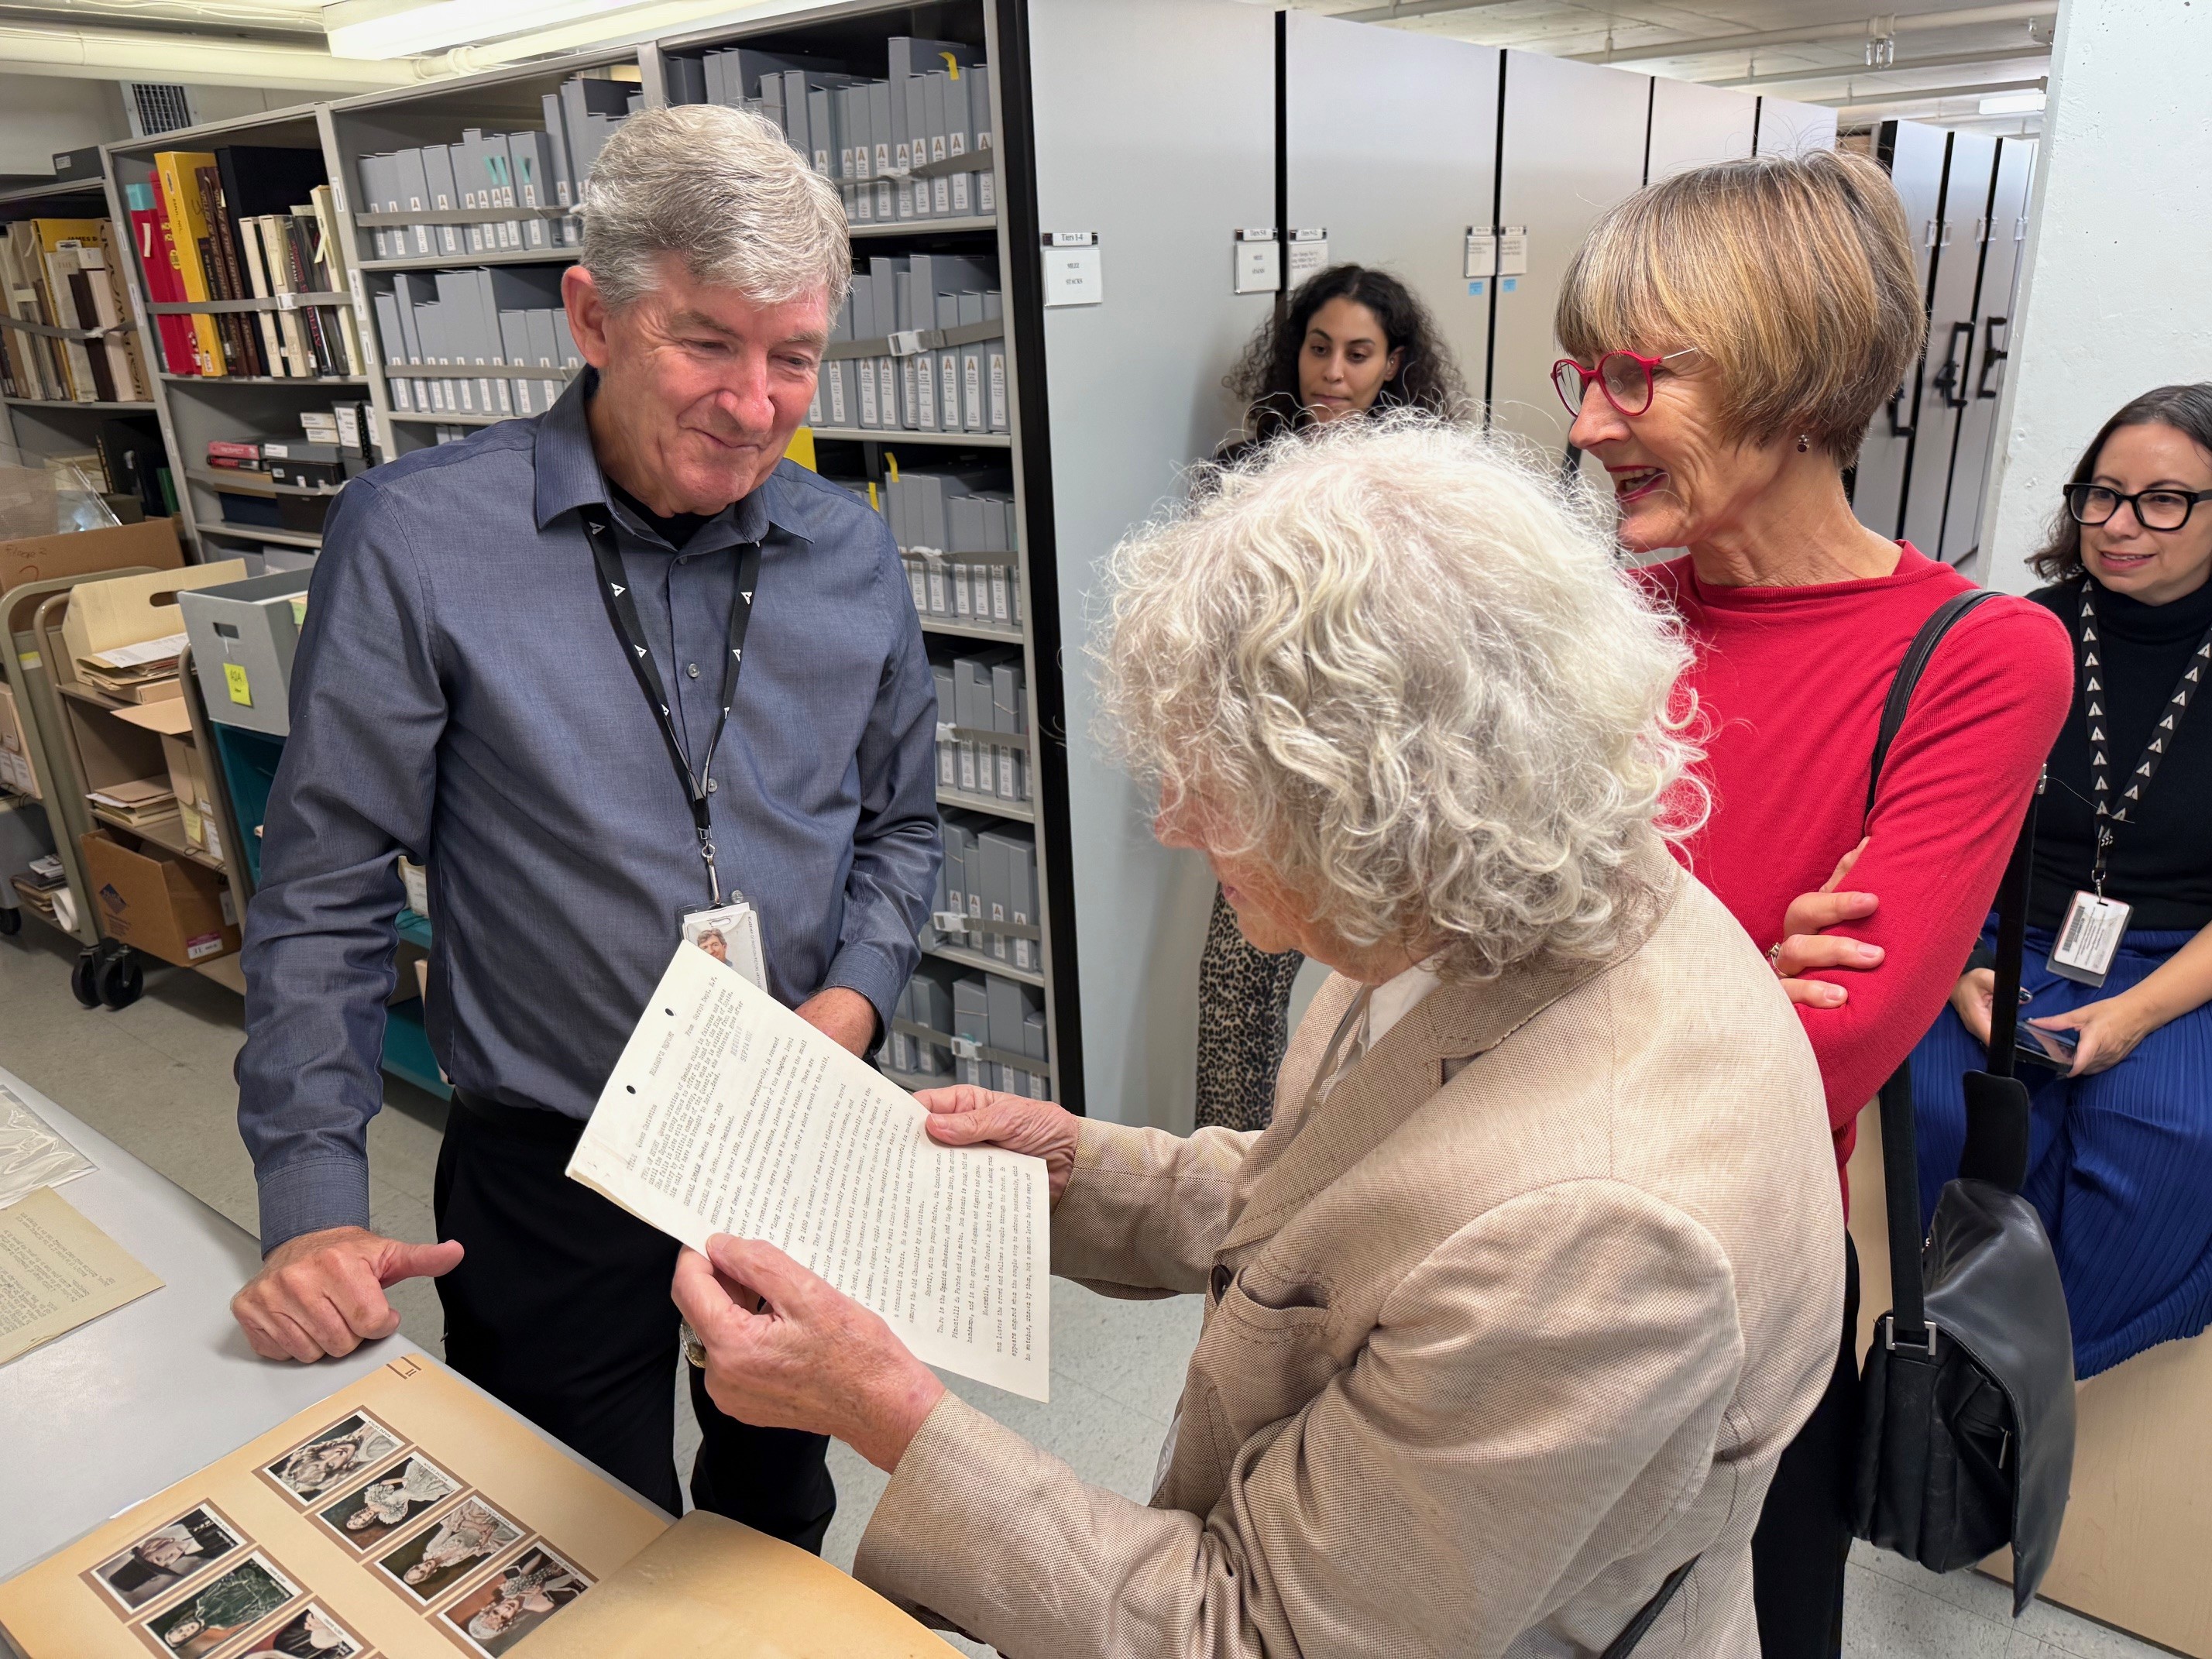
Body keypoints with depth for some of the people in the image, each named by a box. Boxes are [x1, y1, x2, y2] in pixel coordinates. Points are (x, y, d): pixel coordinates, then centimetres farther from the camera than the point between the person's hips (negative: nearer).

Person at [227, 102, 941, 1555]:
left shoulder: (853, 552, -3)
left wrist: (857, 996, -10)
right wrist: (315, 1203, -13)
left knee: (782, 1502, 28)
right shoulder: (416, 540, -14)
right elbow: (329, 889, -10)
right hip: (552, 1168, -3)